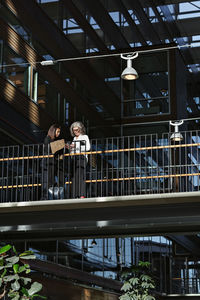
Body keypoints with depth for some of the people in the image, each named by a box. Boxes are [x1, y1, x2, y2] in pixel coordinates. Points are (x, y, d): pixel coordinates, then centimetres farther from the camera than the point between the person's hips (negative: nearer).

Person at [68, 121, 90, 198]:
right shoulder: (74, 138, 27)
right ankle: (75, 196, -9)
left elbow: (87, 147, -7)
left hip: (81, 157, -6)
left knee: (80, 176, -19)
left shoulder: (85, 137, 8)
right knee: (74, 177, -5)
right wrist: (70, 148, 8)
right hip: (74, 158, 6)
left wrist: (76, 147, -12)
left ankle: (82, 195, -27)